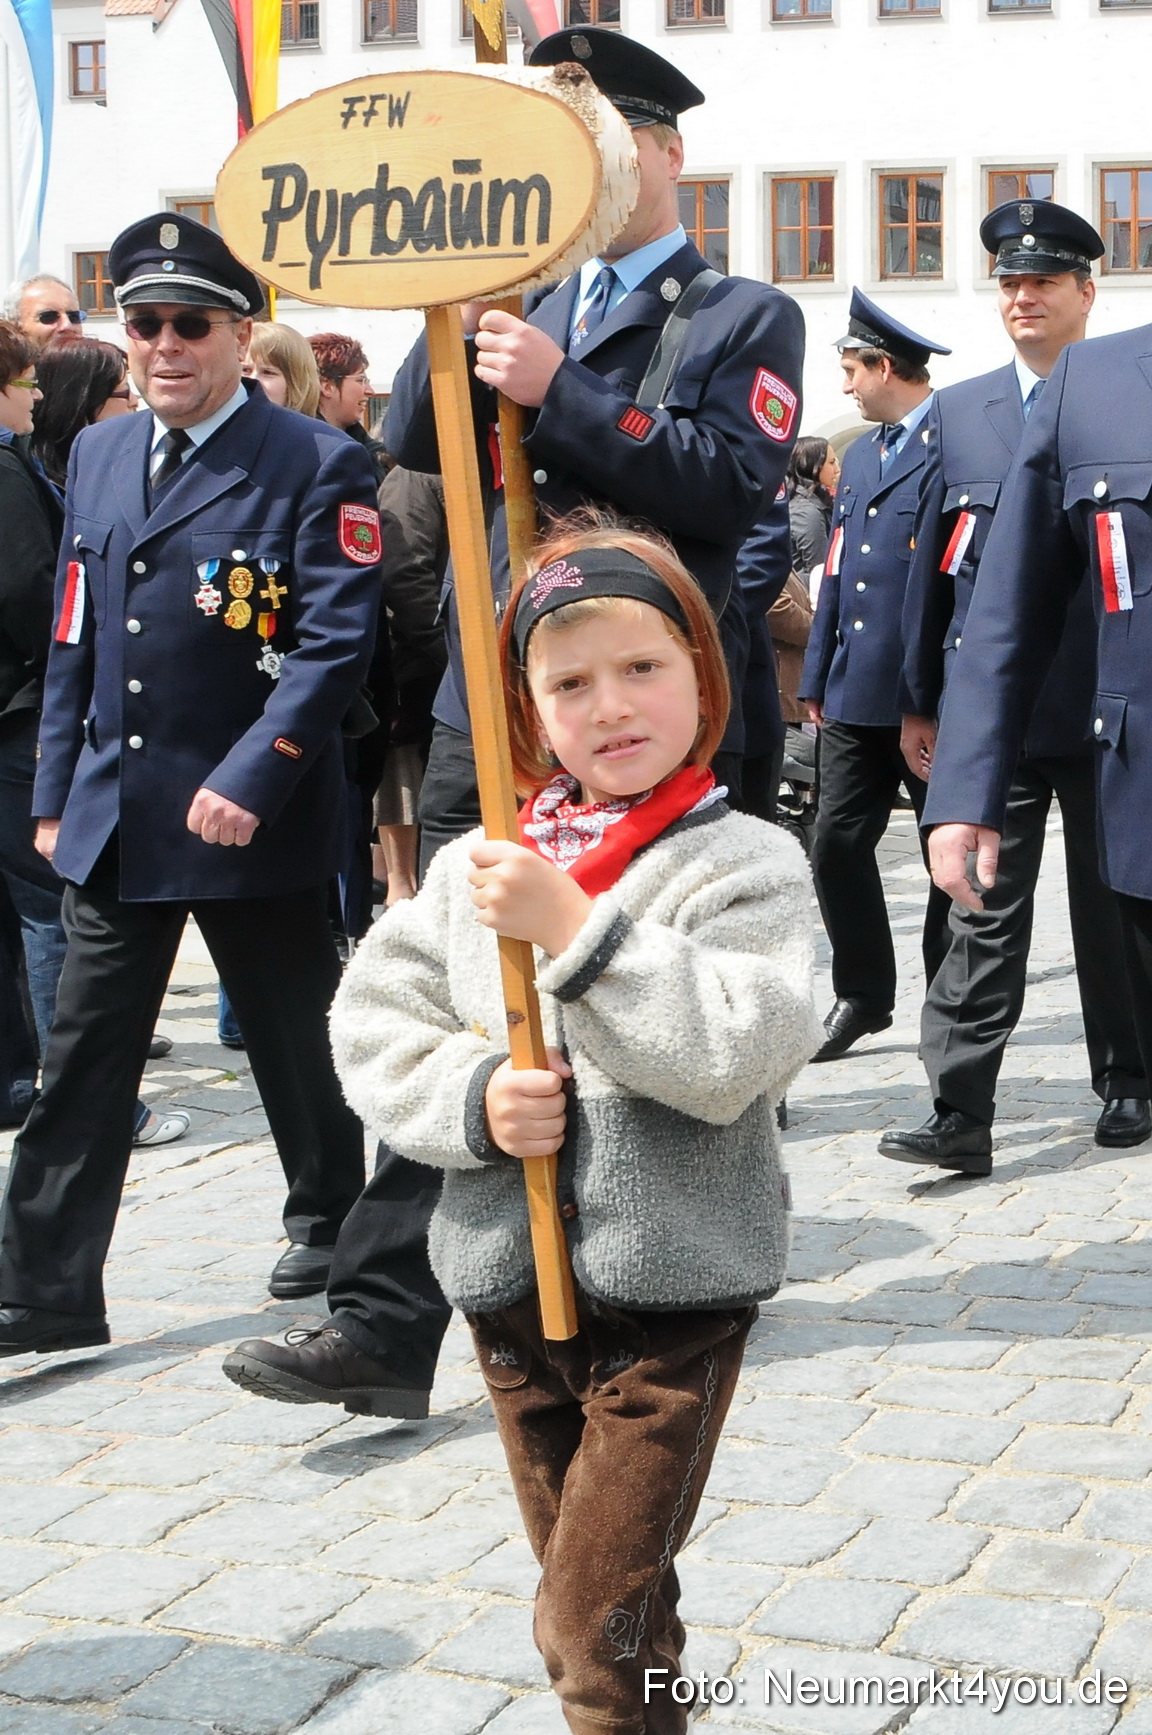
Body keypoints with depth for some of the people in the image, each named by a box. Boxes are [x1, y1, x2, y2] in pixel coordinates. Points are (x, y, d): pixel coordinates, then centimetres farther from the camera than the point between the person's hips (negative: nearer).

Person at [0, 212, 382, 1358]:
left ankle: (332, 1222, 34)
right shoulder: (97, 455, 11)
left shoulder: (314, 465, -9)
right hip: (113, 819, 5)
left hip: (253, 821, -5)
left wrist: (249, 780, -24)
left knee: (295, 1039, 11)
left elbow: (335, 643, -16)